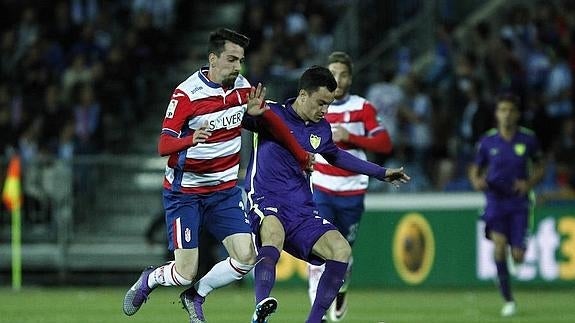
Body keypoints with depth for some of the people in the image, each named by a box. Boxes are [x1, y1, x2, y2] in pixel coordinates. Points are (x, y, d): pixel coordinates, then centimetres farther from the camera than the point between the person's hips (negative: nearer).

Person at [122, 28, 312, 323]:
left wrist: (302, 156, 17)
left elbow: (271, 121, 15)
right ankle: (148, 281, 25)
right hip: (185, 192, -5)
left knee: (245, 257, -10)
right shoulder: (186, 94, -17)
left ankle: (195, 296, 15)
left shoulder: (242, 88, -1)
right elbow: (163, 145, -21)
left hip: (224, 190, 5)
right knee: (185, 272, -10)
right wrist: (191, 140, -42)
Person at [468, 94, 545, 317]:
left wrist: (529, 183, -9)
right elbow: (475, 170, 10)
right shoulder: (487, 141, 0)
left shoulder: (528, 139, 0)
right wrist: (477, 181, -13)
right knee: (499, 245, -21)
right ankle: (508, 300, -10)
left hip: (519, 201, 0)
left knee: (518, 256, -7)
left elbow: (540, 167, 11)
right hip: (495, 200, 0)